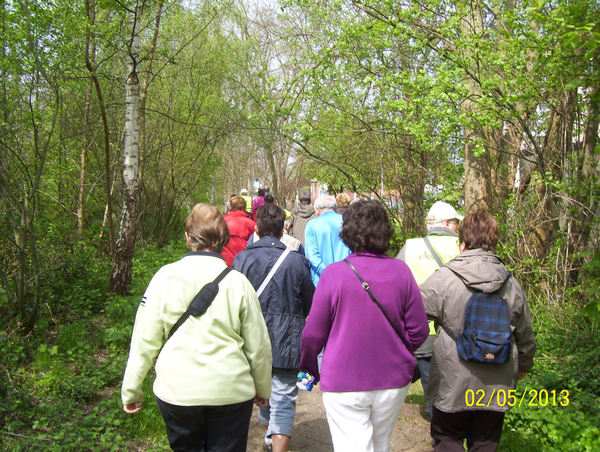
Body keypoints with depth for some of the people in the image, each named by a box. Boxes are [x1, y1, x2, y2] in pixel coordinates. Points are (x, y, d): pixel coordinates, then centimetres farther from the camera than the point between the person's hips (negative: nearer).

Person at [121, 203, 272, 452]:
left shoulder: (165, 277, -7)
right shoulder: (237, 282, -8)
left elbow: (145, 340, -4)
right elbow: (258, 347, -2)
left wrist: (131, 390, 10)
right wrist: (263, 389, 14)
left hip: (176, 391, 1)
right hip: (230, 392, -1)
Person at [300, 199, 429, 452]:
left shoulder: (334, 273, -15)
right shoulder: (401, 271, -8)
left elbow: (313, 334, -10)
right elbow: (419, 331, -4)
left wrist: (309, 367, 10)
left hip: (343, 385, -3)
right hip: (393, 382, 4)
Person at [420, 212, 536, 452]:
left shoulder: (444, 279, -17)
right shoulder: (511, 283, -3)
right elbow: (525, 334, 8)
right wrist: (524, 364, 26)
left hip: (452, 386, -4)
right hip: (496, 388, 4)